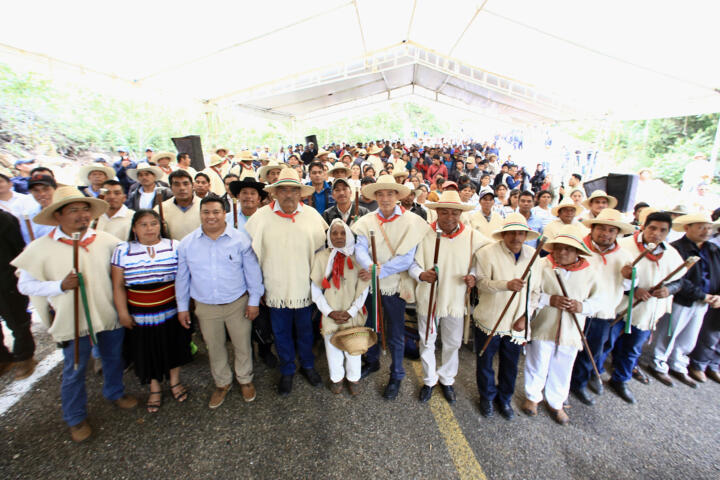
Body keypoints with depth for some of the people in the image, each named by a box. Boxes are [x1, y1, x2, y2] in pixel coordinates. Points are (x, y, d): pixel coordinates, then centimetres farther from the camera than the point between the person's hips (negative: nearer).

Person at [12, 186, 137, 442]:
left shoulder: (106, 240, -5)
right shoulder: (41, 248, -9)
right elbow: (25, 285, -3)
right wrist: (61, 285, -19)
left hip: (110, 315, 2)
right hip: (73, 321, -2)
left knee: (114, 359, 21)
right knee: (74, 370, 15)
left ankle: (115, 392, 49)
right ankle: (75, 417, 39)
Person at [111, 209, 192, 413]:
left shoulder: (174, 246, -5)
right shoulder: (123, 251, -3)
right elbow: (118, 286, -1)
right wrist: (122, 313, -3)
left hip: (172, 311, 0)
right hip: (140, 316, 0)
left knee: (174, 347, 14)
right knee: (147, 351, 14)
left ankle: (174, 381, 38)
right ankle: (155, 389, 36)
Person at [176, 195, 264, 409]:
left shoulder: (240, 240, -9)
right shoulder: (187, 244, -1)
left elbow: (253, 272, -4)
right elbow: (182, 278, 8)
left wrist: (254, 301, -4)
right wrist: (182, 307, 9)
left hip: (238, 304, -2)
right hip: (206, 307, 2)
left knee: (242, 345, 14)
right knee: (214, 348, 19)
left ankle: (245, 380, 40)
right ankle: (222, 383, 44)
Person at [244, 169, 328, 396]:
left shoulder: (312, 215, -3)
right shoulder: (261, 216, -8)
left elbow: (323, 246, 5)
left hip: (304, 286, 1)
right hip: (276, 288, 0)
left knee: (305, 330, 18)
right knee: (281, 332, 16)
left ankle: (307, 365, 43)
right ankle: (287, 371, 40)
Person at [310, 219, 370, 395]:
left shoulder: (357, 257, -8)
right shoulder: (321, 257, -7)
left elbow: (363, 288, -4)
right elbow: (315, 288, -3)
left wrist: (351, 311, -9)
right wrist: (329, 311, -9)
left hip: (353, 314, 0)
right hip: (329, 314, 1)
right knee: (332, 346, 14)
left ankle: (354, 378, 38)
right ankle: (336, 377, 40)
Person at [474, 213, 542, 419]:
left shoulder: (532, 255, 1)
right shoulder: (487, 253, -12)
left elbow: (535, 290, 4)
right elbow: (482, 282, -18)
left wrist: (525, 317, -3)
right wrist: (506, 285, -35)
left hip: (516, 324, 3)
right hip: (489, 320, -3)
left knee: (510, 365, 18)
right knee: (485, 362, 14)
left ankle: (504, 398, 44)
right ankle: (487, 397, 40)